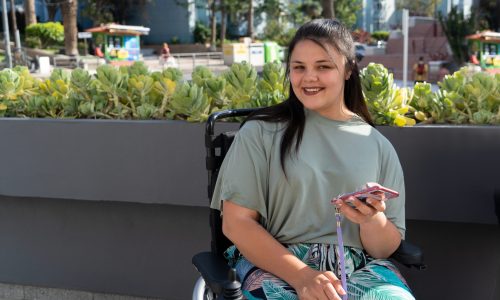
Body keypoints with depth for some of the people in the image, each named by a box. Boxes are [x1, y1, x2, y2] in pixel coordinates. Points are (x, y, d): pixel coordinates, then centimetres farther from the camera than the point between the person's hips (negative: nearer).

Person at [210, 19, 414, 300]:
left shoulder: (378, 146, 10)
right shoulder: (261, 132, 2)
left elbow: (386, 249, 10)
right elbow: (237, 222, -4)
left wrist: (373, 220, -13)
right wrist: (301, 275, -17)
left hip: (359, 269, 3)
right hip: (274, 265, -3)